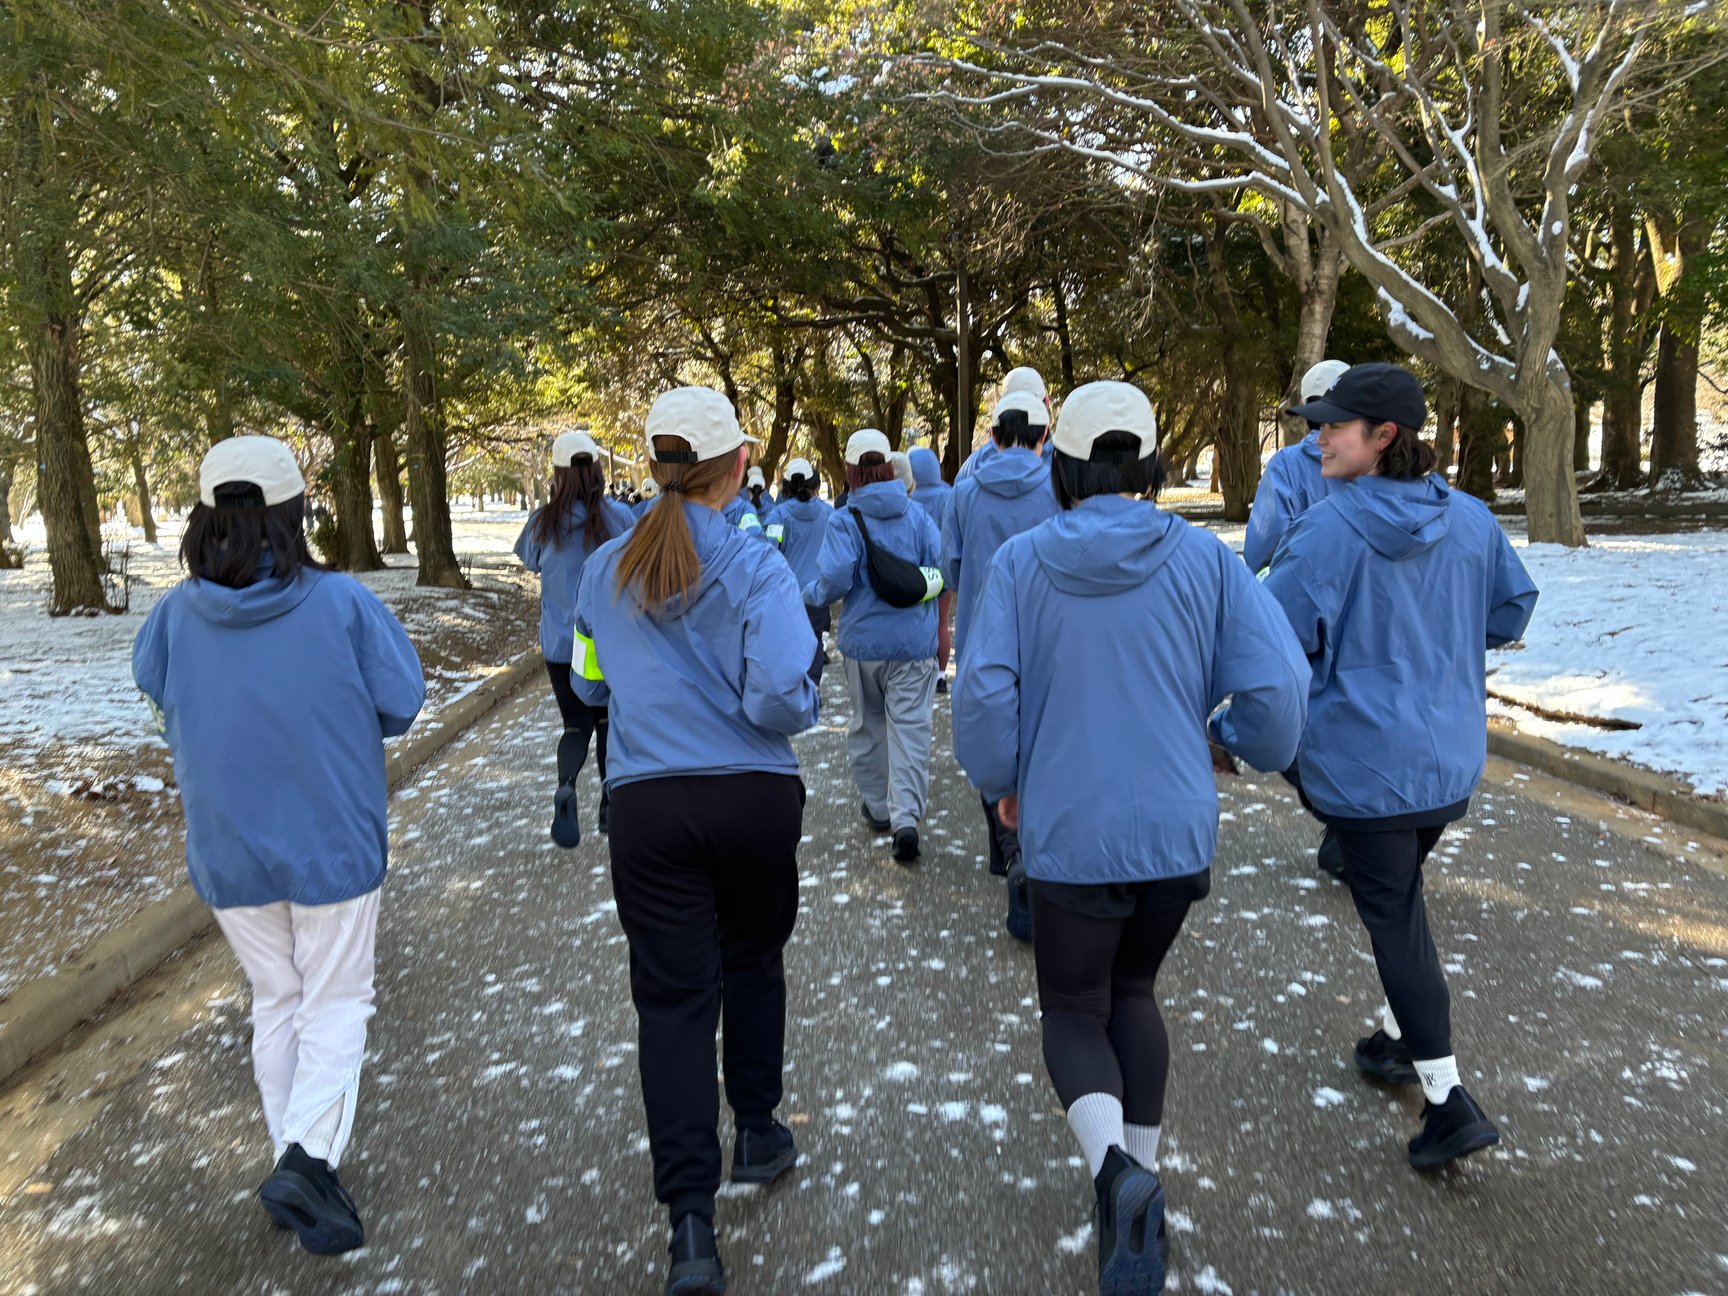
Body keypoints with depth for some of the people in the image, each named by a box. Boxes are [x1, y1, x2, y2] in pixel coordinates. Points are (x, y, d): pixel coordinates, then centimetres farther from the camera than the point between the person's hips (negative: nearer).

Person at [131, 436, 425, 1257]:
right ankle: (308, 1156, -3)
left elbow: (162, 708, 7)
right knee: (336, 1002, 12)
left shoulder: (176, 614, -9)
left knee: (274, 1001, 21)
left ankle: (293, 1156, 29)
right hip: (333, 842, -3)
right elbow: (400, 704, -10)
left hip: (227, 850, 3)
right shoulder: (342, 602, -17)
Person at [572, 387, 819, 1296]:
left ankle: (691, 1221, 0)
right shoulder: (754, 566, -10)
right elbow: (782, 696, -21)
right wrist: (798, 711, 1)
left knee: (673, 996, 3)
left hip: (648, 805, 2)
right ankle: (756, 1135, 36)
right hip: (756, 799, -1)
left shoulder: (605, 569, 3)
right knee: (753, 962, 21)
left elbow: (588, 685, 13)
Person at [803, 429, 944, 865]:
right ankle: (906, 816, -12)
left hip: (864, 639, -1)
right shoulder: (917, 514, 0)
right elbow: (942, 567, -4)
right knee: (910, 726, 0)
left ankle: (877, 807, 28)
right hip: (914, 640, 1)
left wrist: (811, 595, 2)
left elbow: (835, 578, -19)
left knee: (868, 724, 16)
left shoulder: (844, 520, -9)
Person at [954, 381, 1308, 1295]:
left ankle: (1113, 1166, -10)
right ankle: (1142, 1177, 27)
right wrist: (1256, 745, 13)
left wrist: (1001, 781, 5)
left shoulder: (1021, 561, -8)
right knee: (1134, 989, 25)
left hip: (1069, 832, -2)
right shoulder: (1204, 558, -5)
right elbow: (1278, 684, -10)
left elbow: (983, 693, -13)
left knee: (1074, 1010, 16)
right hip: (1177, 827, 2)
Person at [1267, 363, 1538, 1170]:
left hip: (1364, 761, -6)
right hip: (1451, 756, 6)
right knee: (1401, 898, 24)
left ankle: (1449, 1100, 3)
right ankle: (1403, 1042, 38)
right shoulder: (1471, 520, 0)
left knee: (1392, 914, 3)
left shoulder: (1328, 529, -17)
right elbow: (1512, 615, 11)